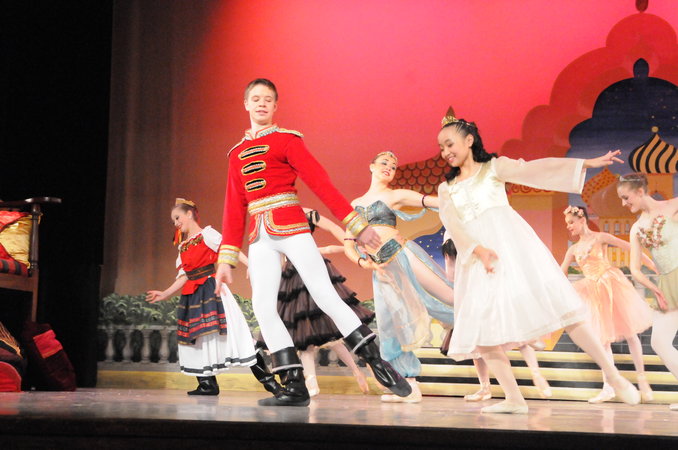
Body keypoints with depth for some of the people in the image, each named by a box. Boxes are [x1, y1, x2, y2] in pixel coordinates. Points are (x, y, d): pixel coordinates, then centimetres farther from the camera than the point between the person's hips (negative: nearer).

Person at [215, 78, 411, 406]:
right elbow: (234, 209, 16)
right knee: (263, 307, -6)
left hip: (291, 227, -5)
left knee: (326, 296, -9)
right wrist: (226, 259, 10)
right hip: (259, 238, 5)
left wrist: (356, 225, -9)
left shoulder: (287, 140, 3)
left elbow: (320, 182, -4)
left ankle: (377, 364, 0)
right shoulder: (237, 153, 17)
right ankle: (295, 387, -1)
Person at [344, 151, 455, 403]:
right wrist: (361, 262, -7)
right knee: (392, 323, 2)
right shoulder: (355, 204, 16)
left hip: (403, 256, -4)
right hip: (380, 269, 4)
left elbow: (440, 201, -4)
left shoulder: (396, 196, 4)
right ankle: (410, 387, 7)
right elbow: (348, 244, 12)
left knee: (448, 295, -9)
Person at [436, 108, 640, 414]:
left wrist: (587, 163, -15)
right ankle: (514, 399, -2)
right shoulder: (446, 189, 18)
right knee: (479, 328, -8)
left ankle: (614, 377, -9)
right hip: (475, 257, 4)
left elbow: (536, 169, -1)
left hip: (511, 244, -4)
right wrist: (478, 249, -20)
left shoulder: (494, 167, 11)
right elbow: (452, 224, 1)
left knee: (556, 305, -12)